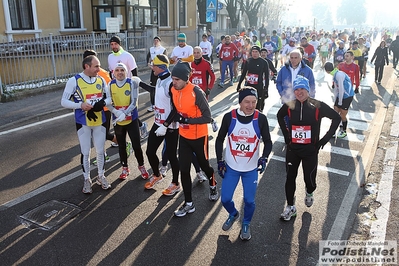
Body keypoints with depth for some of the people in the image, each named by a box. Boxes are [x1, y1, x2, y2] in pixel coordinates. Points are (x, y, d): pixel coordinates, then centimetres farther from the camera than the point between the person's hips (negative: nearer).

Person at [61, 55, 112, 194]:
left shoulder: (101, 80, 0)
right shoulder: (74, 81, -11)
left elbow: (109, 98, 8)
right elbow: (64, 102, -9)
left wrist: (102, 103, -14)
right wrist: (80, 105, -25)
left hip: (100, 121, 3)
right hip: (83, 122, -3)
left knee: (100, 150, 13)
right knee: (85, 152, 7)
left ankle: (101, 176, 32)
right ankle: (87, 179, 25)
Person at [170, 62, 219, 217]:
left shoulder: (196, 92, -25)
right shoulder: (173, 90, -5)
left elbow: (207, 118, -24)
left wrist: (187, 120, -30)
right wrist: (175, 118, 0)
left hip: (199, 137, -5)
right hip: (183, 137, 5)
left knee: (204, 166, 16)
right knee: (184, 170, 4)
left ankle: (213, 186, 48)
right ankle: (189, 204, 18)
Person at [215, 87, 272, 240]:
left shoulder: (261, 119, -13)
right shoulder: (229, 117, -13)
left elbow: (268, 142, -2)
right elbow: (220, 139, 0)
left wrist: (264, 157, -20)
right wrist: (220, 161, -2)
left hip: (251, 169, 0)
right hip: (231, 167, 1)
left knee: (249, 201, 7)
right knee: (225, 198, 6)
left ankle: (246, 225, 38)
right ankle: (233, 214, 41)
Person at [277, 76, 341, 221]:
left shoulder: (317, 106, -12)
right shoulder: (289, 106, -5)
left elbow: (336, 118, -2)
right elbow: (280, 116, 17)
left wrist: (325, 138, -4)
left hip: (310, 150, -2)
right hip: (292, 149, 2)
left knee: (309, 178, 8)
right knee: (290, 177, 6)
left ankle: (309, 193, 44)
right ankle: (290, 207, 23)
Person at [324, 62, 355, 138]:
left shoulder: (339, 75, -23)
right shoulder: (335, 75, 7)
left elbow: (341, 89, -22)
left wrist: (340, 102, -13)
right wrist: (335, 101, 16)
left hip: (347, 97, -8)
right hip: (340, 96, 8)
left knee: (342, 115, 2)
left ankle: (344, 131, 23)